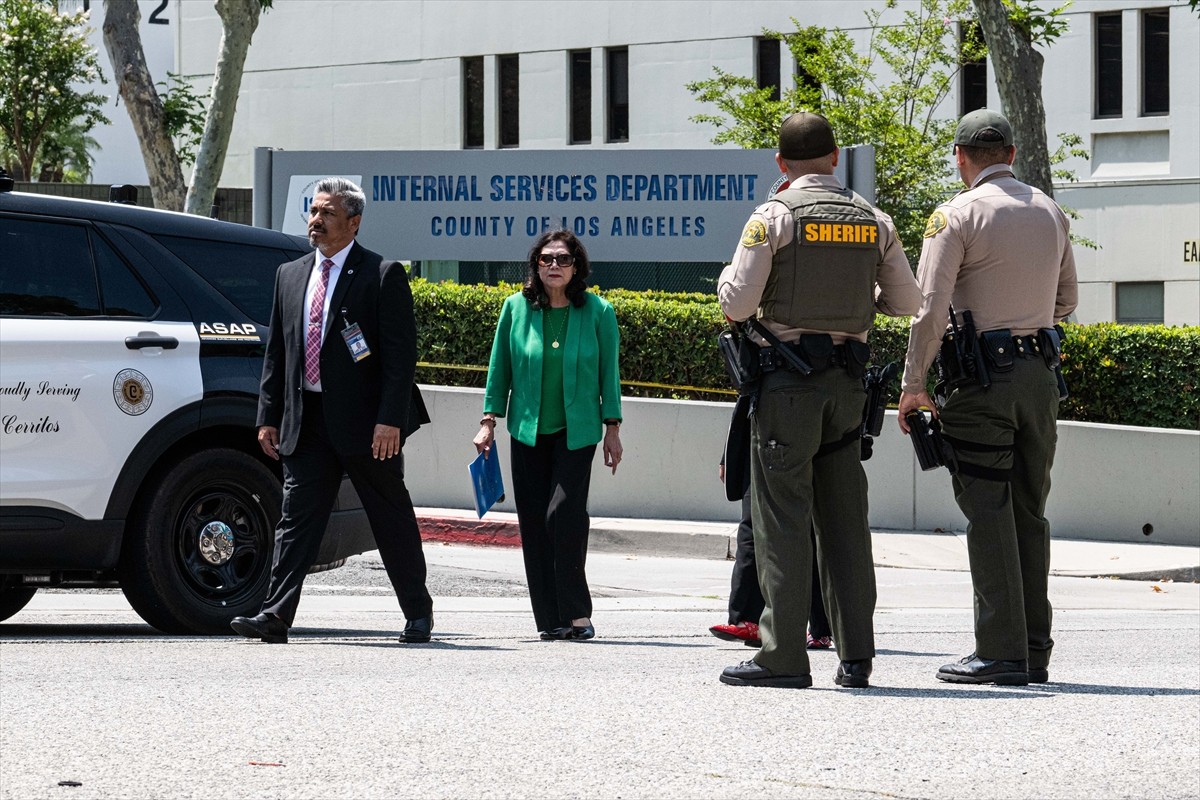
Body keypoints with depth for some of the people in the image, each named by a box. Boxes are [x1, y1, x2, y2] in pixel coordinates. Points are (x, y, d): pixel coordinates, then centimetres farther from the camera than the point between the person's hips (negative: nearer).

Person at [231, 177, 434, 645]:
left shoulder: (382, 275, -4)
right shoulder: (290, 276, 14)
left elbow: (400, 354, -10)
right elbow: (276, 352, 15)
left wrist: (390, 419, -18)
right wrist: (268, 417, 8)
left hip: (367, 423, -5)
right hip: (306, 422, 5)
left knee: (392, 521, 6)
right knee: (296, 518, -4)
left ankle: (418, 614, 19)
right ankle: (276, 616, -10)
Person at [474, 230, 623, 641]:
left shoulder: (597, 312, -1)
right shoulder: (516, 308, 2)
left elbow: (609, 372, 4)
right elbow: (500, 368, 10)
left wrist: (612, 429, 3)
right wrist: (489, 421, 6)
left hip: (576, 431, -2)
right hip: (528, 431, 3)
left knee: (565, 512, -16)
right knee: (533, 522, 1)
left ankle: (576, 612, -7)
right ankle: (550, 619, 7)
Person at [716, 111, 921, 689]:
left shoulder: (773, 217, -7)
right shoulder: (874, 222, 8)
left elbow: (736, 305, -10)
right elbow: (907, 302, 11)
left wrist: (730, 274, 12)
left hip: (787, 380, -4)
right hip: (848, 381, 4)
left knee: (783, 519, -3)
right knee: (845, 520, 8)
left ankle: (783, 656, -6)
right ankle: (855, 656, 7)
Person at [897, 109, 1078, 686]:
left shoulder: (958, 215, -8)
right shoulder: (1050, 212, 11)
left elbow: (930, 308, -11)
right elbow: (1066, 300, 21)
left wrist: (913, 385, -5)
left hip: (983, 377, -6)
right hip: (1040, 371, 6)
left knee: (988, 515, -4)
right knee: (1030, 513, 11)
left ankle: (1001, 653, -7)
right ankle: (1035, 651, 12)